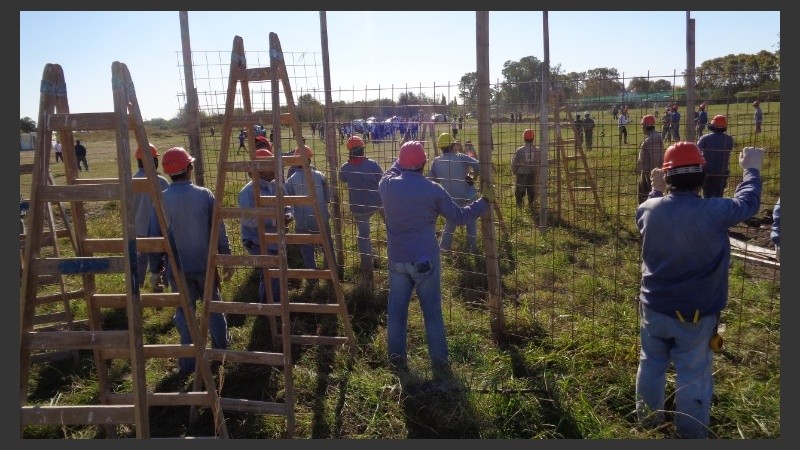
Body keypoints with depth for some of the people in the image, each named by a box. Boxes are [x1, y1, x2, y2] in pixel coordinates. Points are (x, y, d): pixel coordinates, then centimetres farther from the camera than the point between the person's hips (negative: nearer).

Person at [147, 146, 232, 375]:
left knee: (184, 313, 12)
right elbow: (219, 231, -7)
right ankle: (221, 353, 30)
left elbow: (154, 236, -3)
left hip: (177, 267, 0)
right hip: (205, 264, 0)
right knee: (213, 308, 17)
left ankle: (188, 362, 16)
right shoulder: (204, 194, -9)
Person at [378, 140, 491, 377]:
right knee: (432, 312, 6)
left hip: (397, 259, 3)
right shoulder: (432, 189, -11)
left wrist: (402, 158, 37)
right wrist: (485, 200, 9)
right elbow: (460, 217, -3)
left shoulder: (386, 185, -3)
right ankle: (439, 362, 14)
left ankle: (397, 358, 24)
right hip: (425, 260, -3)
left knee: (396, 309, 13)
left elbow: (392, 171, 24)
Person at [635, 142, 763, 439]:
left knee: (651, 364, 20)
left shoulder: (650, 209, -11)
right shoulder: (714, 212, -20)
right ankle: (691, 434, 27)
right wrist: (751, 169, 17)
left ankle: (648, 419, 38)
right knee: (693, 374, 11)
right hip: (697, 313, -3)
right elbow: (747, 203, 2)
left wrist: (656, 190, 25)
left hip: (654, 307, 3)